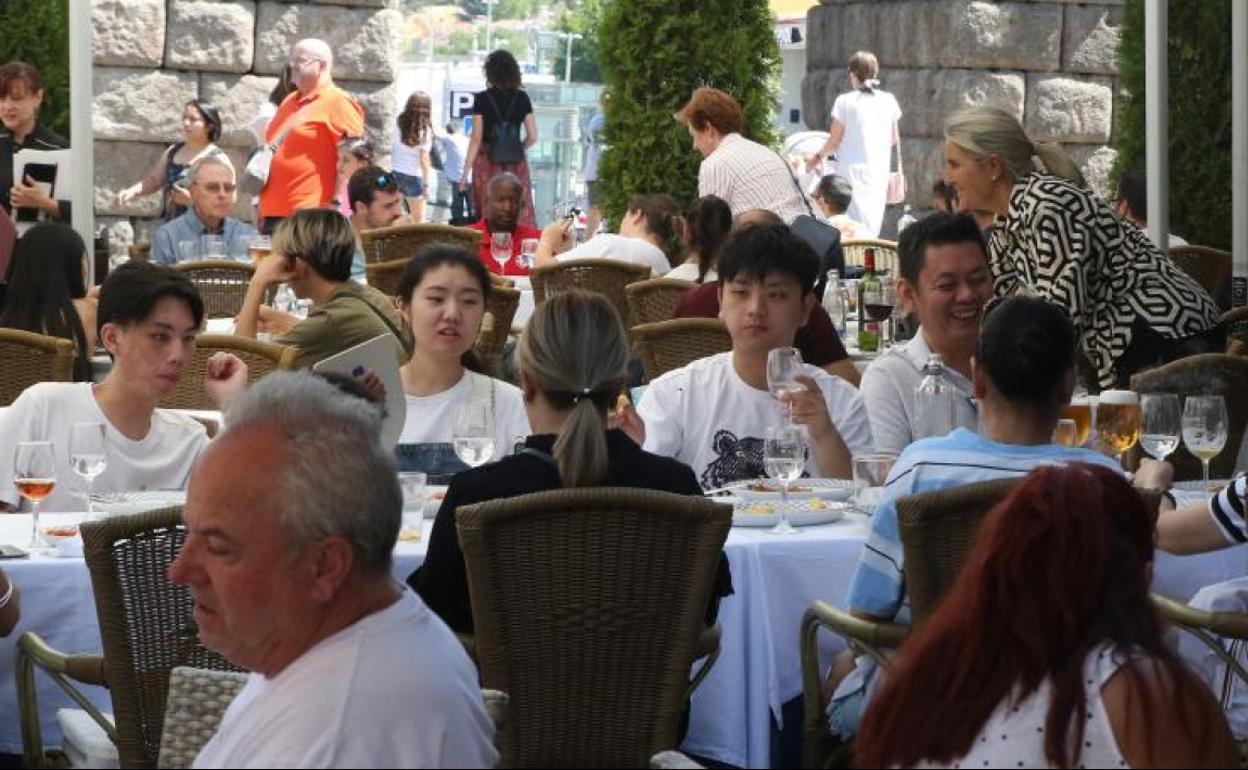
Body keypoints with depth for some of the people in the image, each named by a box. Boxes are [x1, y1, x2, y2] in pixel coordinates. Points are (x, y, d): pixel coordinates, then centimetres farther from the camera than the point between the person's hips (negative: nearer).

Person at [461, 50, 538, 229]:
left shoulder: (482, 99, -3)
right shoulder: (522, 98, 3)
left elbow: (476, 139, -5)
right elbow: (532, 137, 3)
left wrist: (465, 172, 0)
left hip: (488, 163, -2)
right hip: (516, 164, 2)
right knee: (522, 219, 1)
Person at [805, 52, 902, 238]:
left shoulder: (845, 101, -9)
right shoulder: (888, 101, 2)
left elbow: (833, 142, -4)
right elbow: (894, 139, 12)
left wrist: (818, 157, 15)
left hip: (852, 171, -4)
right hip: (879, 173, 4)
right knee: (872, 228, 13)